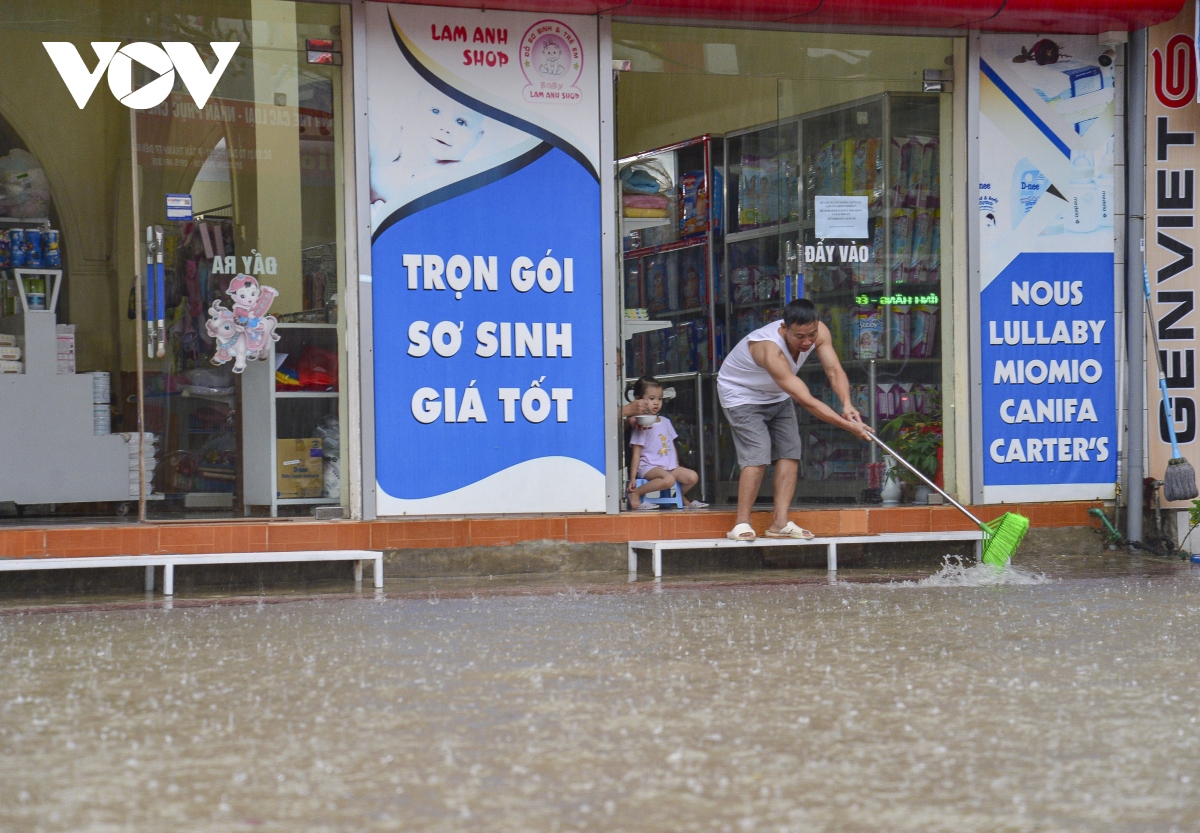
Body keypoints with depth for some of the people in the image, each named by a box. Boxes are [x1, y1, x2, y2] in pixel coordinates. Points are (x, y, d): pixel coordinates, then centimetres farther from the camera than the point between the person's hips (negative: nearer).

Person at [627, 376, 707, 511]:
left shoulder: (665, 422, 16)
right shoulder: (641, 425, -4)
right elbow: (636, 453, -8)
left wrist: (677, 467, 18)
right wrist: (632, 477, -12)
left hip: (669, 466, 7)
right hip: (649, 467, -7)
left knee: (693, 477, -13)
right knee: (669, 479, -35)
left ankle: (681, 495, 16)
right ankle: (635, 494, -22)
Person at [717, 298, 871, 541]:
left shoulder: (819, 332, -21)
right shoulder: (771, 350, -42)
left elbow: (835, 370, -25)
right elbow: (807, 402, -43)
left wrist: (847, 404, -44)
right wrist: (848, 426, -44)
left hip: (777, 396, 7)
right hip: (741, 395, -7)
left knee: (790, 453, -3)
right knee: (757, 456, -20)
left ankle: (780, 523, -2)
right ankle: (741, 525, -13)